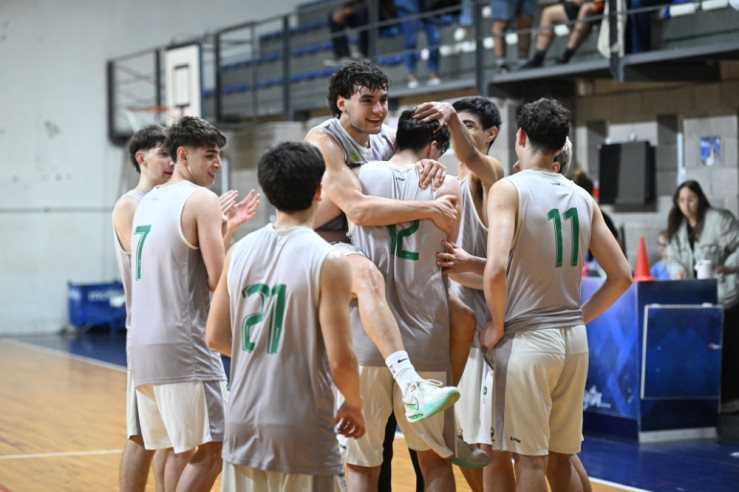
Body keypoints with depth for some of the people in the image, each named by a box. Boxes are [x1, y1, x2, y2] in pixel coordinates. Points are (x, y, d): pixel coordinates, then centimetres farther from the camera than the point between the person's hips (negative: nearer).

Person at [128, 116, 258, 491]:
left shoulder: (147, 202, 18)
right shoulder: (203, 199, -7)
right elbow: (219, 280, -12)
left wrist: (226, 228, 23)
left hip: (142, 344, 9)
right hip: (182, 345, -8)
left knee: (180, 450, 15)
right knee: (210, 450, -4)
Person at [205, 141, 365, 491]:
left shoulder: (240, 251, 2)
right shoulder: (327, 261, -13)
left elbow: (216, 337, 8)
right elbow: (339, 359, -14)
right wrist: (354, 405, 4)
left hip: (242, 421, 5)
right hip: (300, 429, -5)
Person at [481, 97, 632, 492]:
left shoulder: (509, 189, -9)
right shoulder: (582, 198, 9)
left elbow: (496, 268, -22)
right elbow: (621, 275, 11)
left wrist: (497, 324, -8)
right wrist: (580, 317, 15)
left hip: (527, 339, -6)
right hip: (573, 339, 6)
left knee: (531, 460, 0)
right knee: (561, 457, 17)